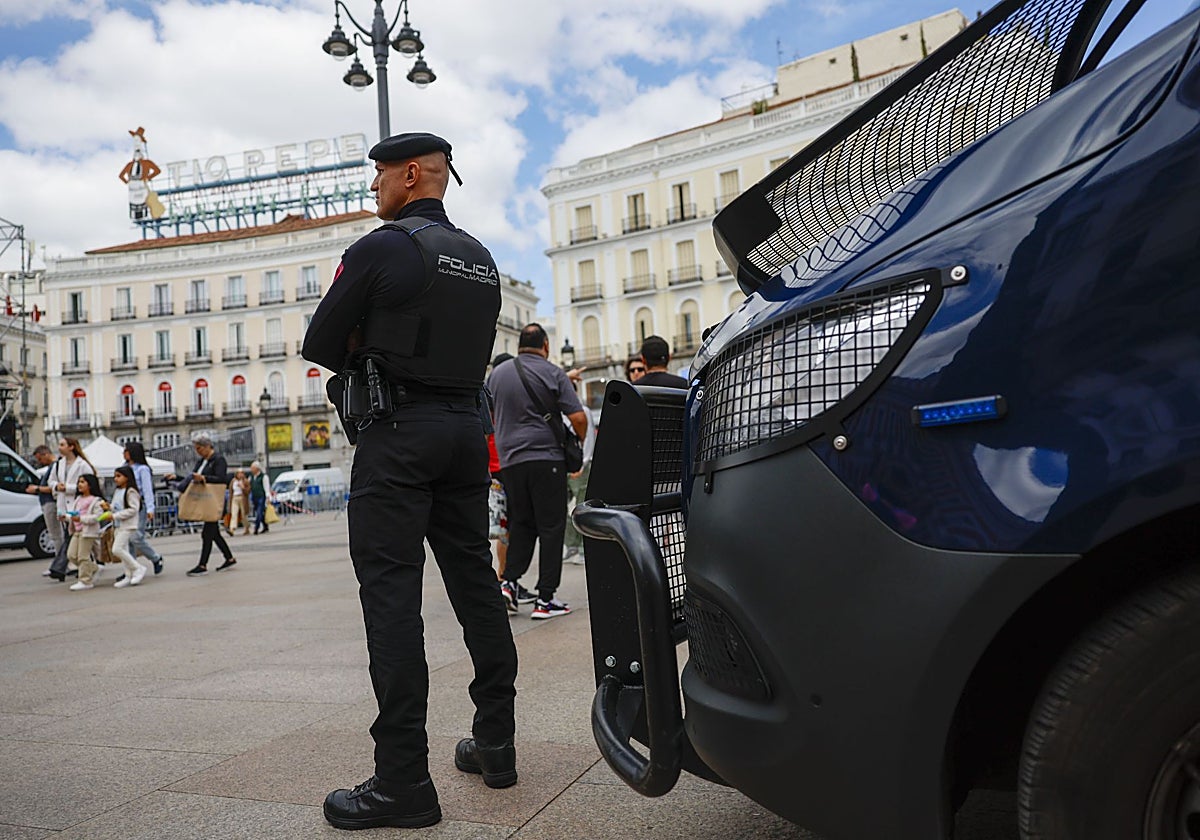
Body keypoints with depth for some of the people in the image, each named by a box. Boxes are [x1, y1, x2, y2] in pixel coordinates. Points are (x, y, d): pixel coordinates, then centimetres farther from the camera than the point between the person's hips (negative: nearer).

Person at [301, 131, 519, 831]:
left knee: (391, 593, -6)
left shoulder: (382, 248, -6)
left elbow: (321, 346, -3)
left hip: (398, 433, -7)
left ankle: (404, 780, -3)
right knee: (475, 582, 11)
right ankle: (496, 745, 21)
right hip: (466, 428, 8)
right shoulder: (481, 259, 16)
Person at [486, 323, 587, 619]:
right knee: (551, 526, 1)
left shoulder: (497, 373, 10)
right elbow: (578, 417, -10)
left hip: (510, 460, 5)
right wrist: (581, 440, 9)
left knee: (521, 524, 17)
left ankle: (510, 581, 4)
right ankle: (545, 599, 1)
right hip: (546, 457, -4)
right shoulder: (553, 373, -4)